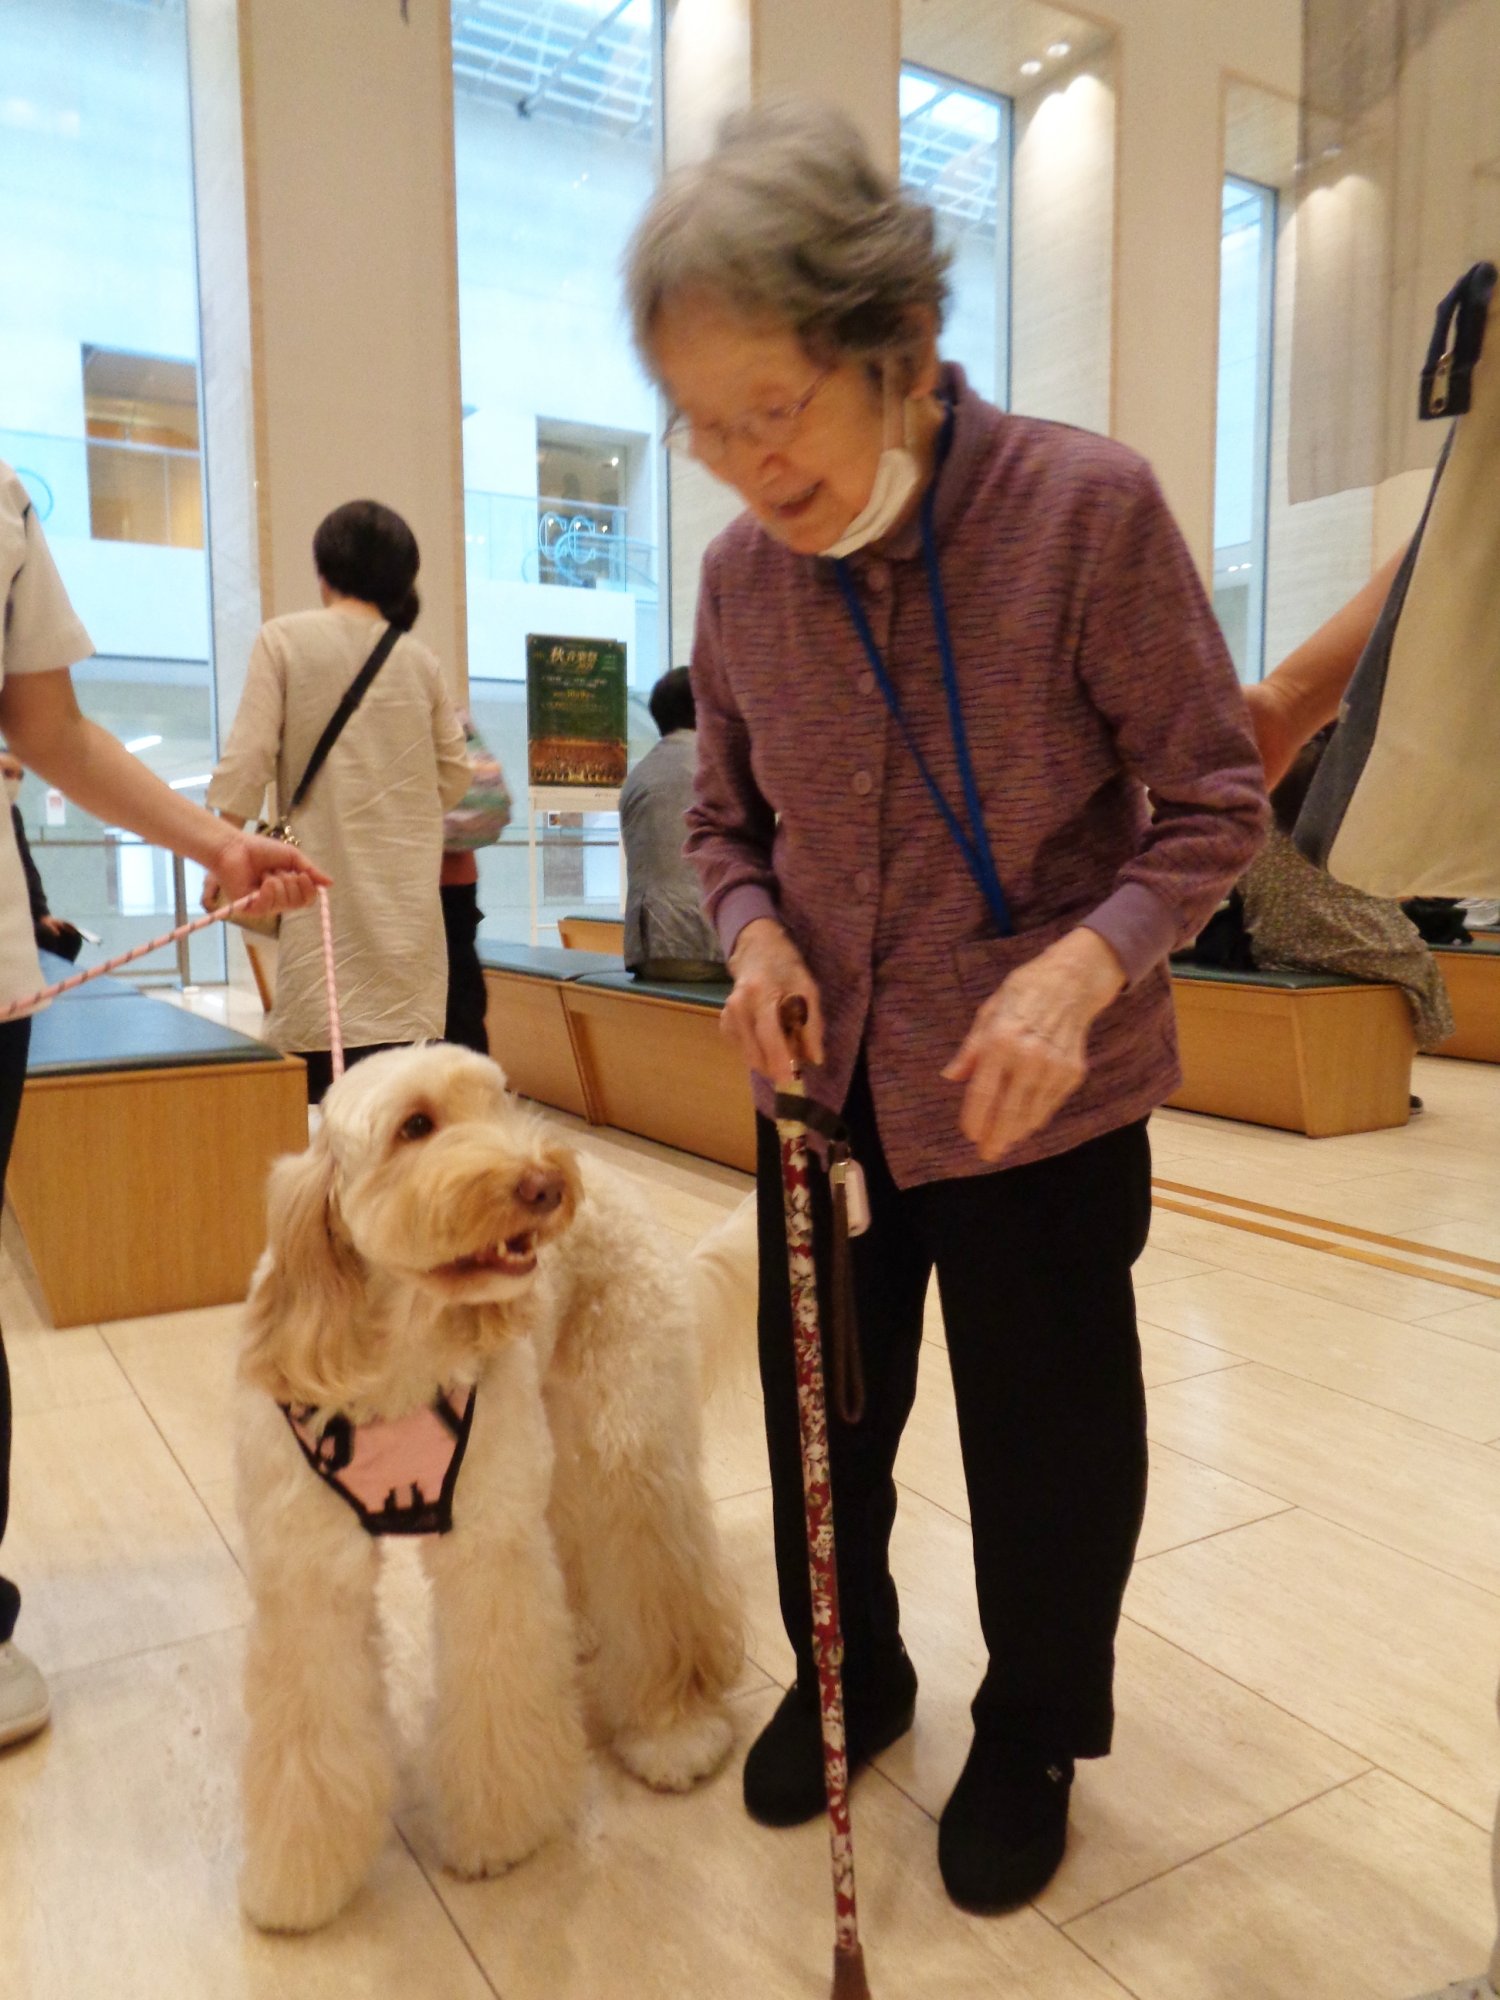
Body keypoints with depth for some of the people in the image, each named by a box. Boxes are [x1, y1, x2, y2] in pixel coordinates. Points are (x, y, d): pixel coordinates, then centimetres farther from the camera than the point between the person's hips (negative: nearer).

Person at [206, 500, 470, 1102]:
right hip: (409, 887, 3)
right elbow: (454, 777, 10)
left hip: (328, 874, -3)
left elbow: (248, 760, -5)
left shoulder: (284, 638, -1)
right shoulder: (421, 660, 8)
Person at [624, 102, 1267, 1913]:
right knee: (818, 1417, 18)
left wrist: (1085, 961, -27)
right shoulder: (741, 570, -4)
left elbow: (1213, 799, -10)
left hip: (1041, 1092, -3)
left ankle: (1032, 1738, 42)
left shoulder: (1089, 508, -16)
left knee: (1049, 1440, 12)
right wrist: (754, 932, -13)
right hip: (828, 1084, 4)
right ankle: (846, 1680, 47)